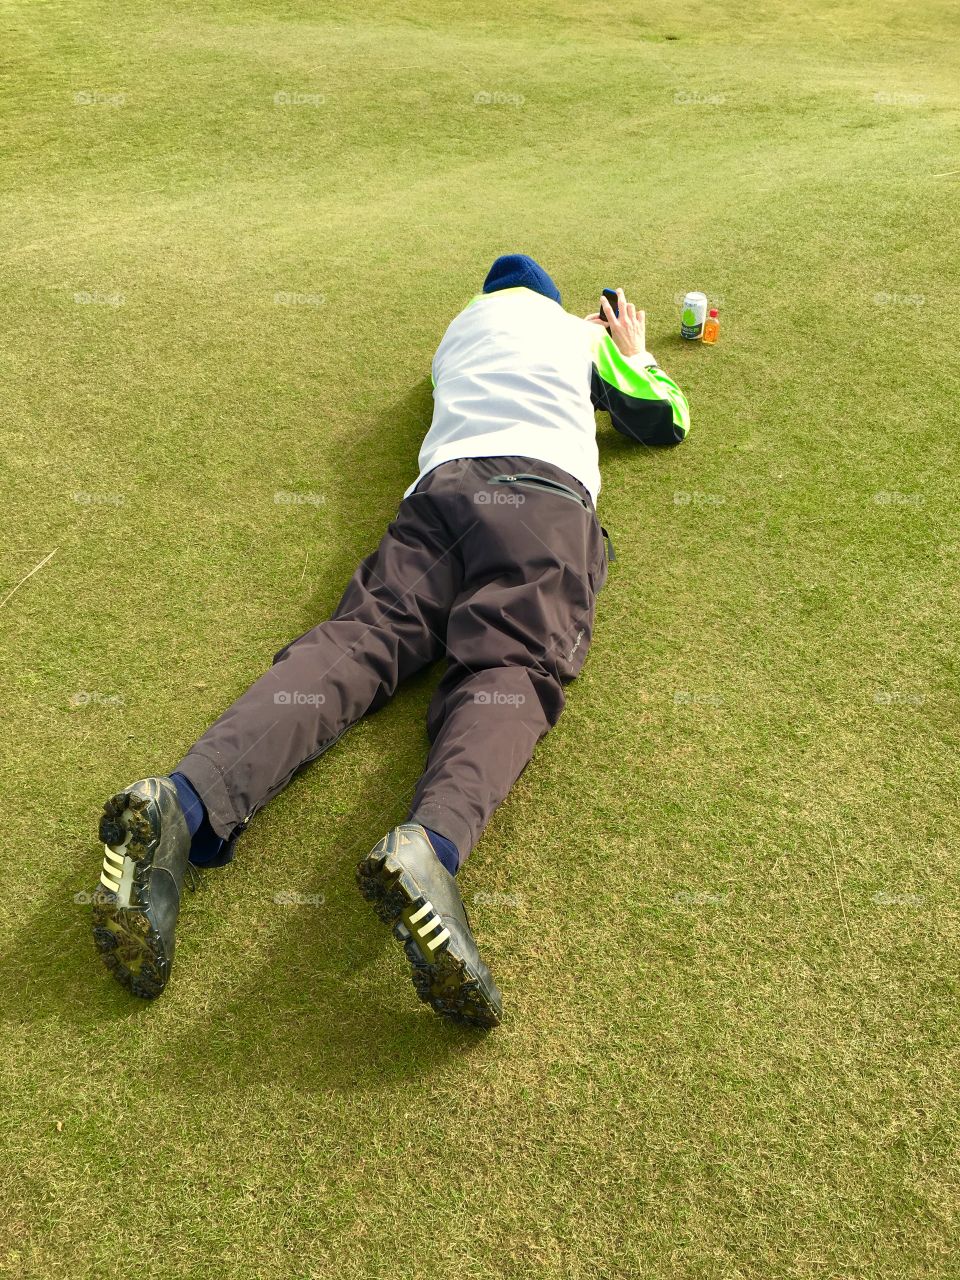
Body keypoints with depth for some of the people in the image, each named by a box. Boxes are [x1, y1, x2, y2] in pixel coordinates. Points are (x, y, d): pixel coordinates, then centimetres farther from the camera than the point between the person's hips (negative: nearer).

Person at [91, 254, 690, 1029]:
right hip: (544, 488, -2)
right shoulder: (583, 332, 34)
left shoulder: (463, 325, 41)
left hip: (442, 481, 3)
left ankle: (188, 803, -44)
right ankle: (435, 842, -59)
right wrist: (634, 353, 57)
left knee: (360, 641, -16)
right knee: (514, 667, -24)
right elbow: (668, 423, 38)